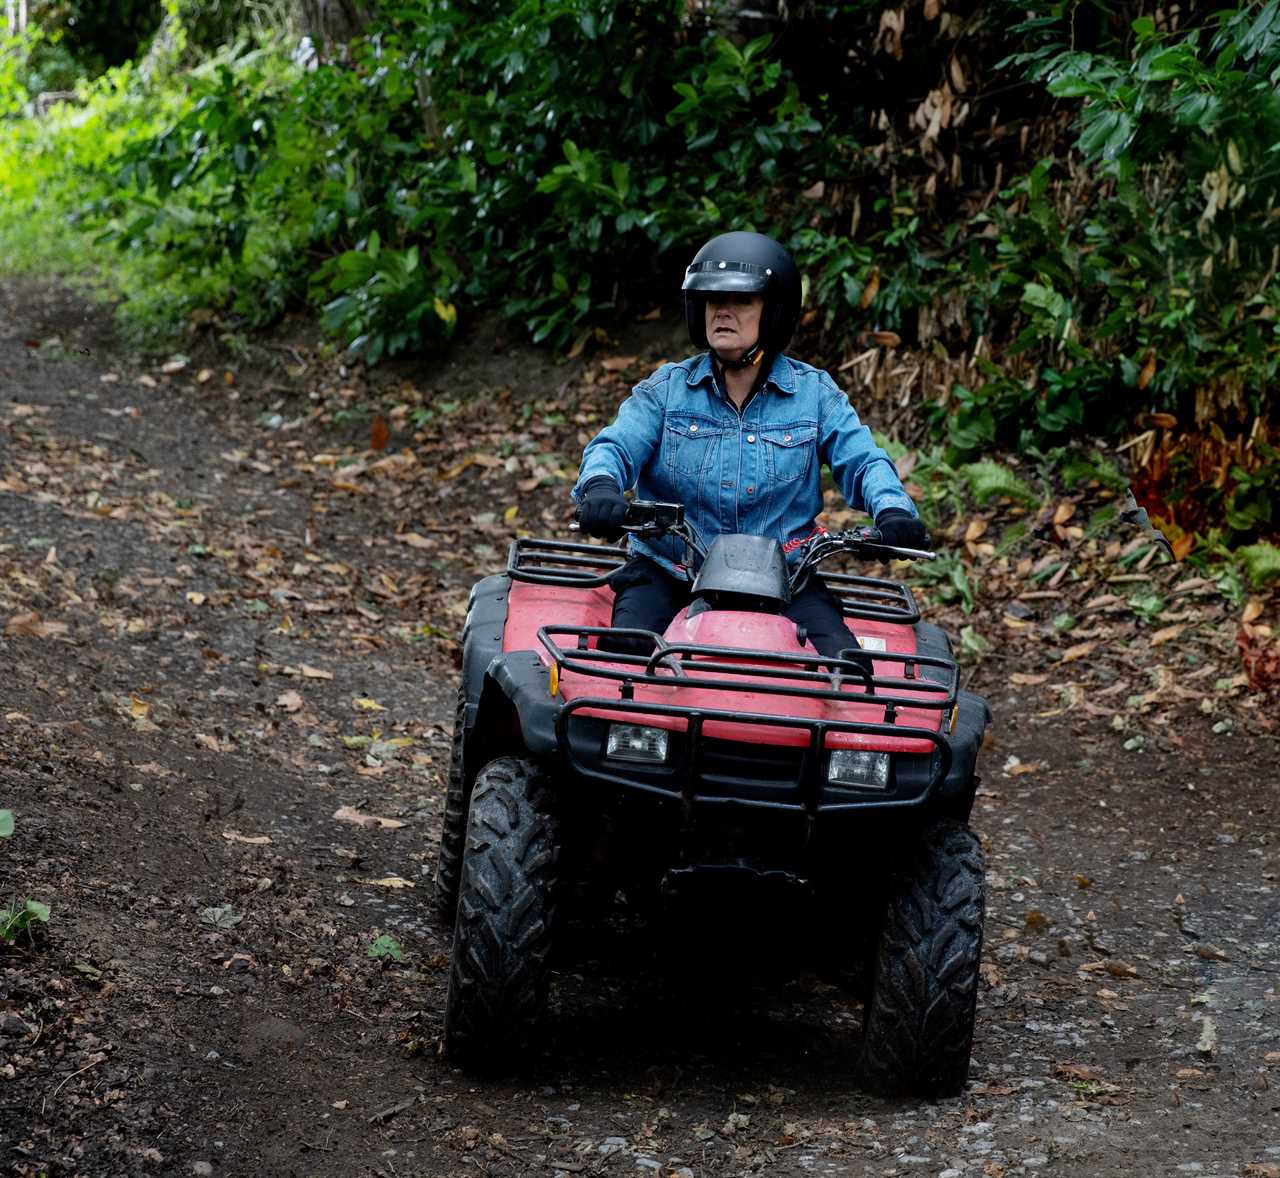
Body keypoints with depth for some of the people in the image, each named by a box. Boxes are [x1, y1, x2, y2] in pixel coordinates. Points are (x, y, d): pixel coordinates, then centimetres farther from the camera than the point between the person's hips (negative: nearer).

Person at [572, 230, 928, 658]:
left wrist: (893, 509, -21)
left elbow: (863, 463, 3)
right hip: (669, 572, 0)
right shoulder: (667, 389, 7)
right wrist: (600, 487, -29)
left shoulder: (813, 394, 8)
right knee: (624, 647, -27)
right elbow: (614, 447, -3)